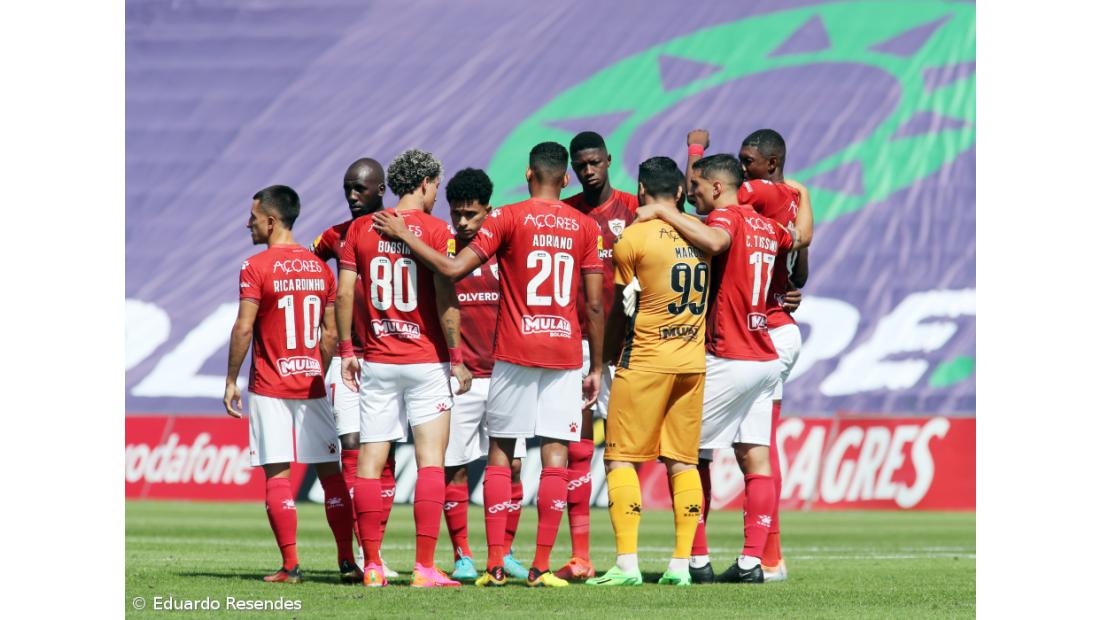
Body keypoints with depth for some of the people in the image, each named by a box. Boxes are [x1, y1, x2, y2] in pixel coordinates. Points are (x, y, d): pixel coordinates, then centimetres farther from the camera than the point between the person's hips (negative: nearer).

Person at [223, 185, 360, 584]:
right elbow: (330, 334, 10)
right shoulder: (320, 269, 7)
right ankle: (347, 561, 4)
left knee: (277, 474, -2)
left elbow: (244, 329, -13)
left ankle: (291, 565, -7)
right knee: (330, 470, 8)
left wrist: (231, 381, -5)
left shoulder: (257, 268, -9)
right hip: (311, 384, 5)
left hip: (269, 388, -5)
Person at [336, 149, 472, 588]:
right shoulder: (435, 230, -7)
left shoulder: (361, 229, 4)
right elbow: (445, 299, -12)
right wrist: (456, 358, -6)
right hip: (426, 362, -3)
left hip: (377, 362, 4)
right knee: (430, 460, -2)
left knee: (370, 461, 6)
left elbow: (344, 294, 3)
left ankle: (372, 565, 5)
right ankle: (424, 568, -8)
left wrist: (346, 350, 12)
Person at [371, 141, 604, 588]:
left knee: (500, 452, 7)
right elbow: (595, 306, 3)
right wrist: (596, 368, 10)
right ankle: (542, 566, -4)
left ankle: (495, 564, 1)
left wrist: (402, 234, 1)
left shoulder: (508, 218, -3)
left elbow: (453, 269, -10)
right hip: (565, 354, 1)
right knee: (555, 456, 1)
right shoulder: (586, 227, 4)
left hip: (515, 353, -1)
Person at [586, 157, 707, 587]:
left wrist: (608, 357, 11)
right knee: (683, 462, 7)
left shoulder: (634, 237, -7)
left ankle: (627, 563, -10)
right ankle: (681, 563, 4)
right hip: (693, 361, 5)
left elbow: (621, 309, -1)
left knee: (622, 459, -1)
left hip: (645, 361, -5)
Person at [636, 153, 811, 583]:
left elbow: (714, 241, -35)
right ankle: (751, 560, 0)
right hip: (765, 359, 8)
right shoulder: (765, 226, 13)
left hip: (728, 361, -8)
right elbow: (802, 237, 35)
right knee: (755, 460, 3)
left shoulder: (727, 216, -11)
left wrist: (662, 212, -26)